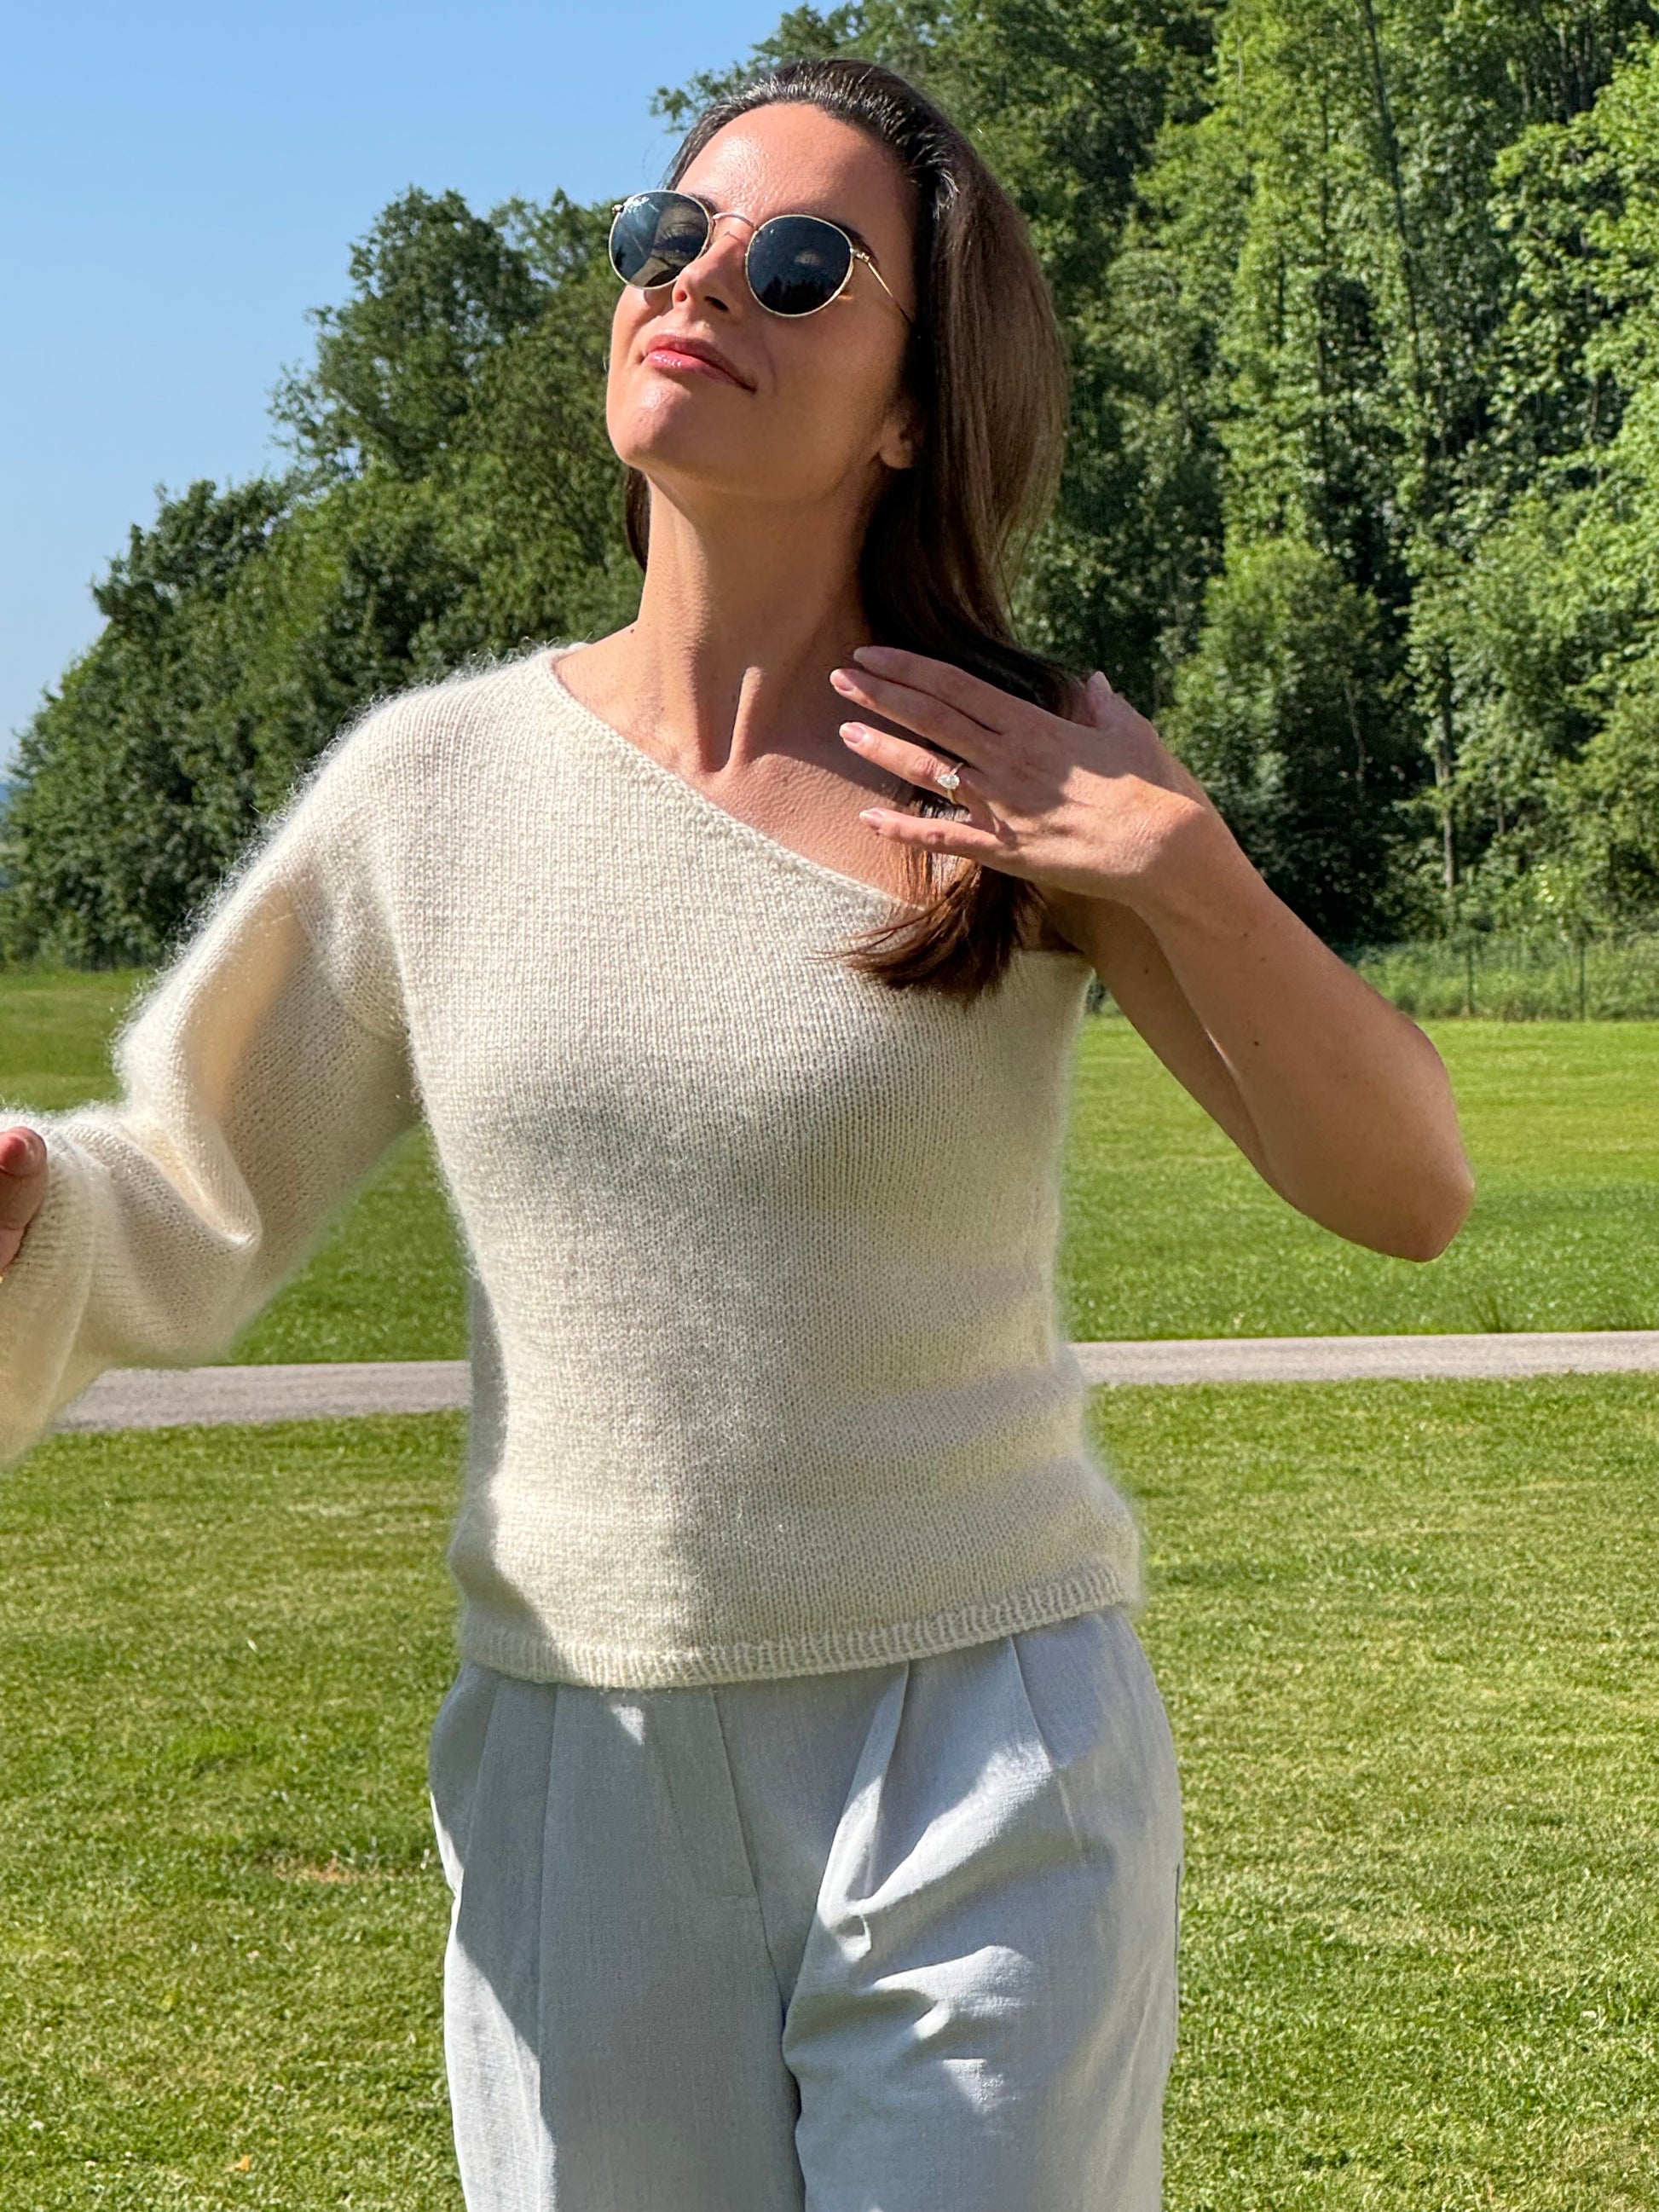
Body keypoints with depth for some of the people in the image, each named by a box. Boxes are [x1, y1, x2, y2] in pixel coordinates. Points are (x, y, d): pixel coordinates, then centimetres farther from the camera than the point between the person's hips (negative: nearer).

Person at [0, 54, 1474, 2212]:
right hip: (583, 1782, 2)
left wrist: (1185, 872, -20)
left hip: (987, 1766, -2)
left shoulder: (1046, 778, -5)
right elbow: (186, 1207, 5)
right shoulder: (437, 780, -1)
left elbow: (1410, 1195, -6)